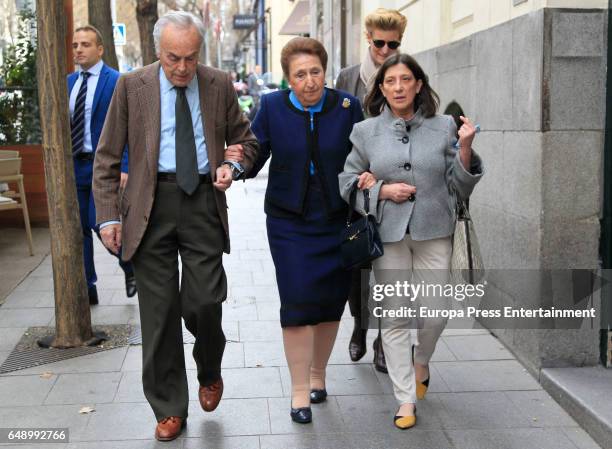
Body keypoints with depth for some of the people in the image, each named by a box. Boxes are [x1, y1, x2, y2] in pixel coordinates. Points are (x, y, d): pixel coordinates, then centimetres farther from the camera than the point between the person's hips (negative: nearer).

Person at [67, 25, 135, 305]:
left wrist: (124, 167, -16)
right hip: (74, 165, 6)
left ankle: (130, 267, 20)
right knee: (78, 229, 8)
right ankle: (87, 289, 19)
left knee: (100, 224, -9)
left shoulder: (117, 82, -6)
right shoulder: (69, 82, 12)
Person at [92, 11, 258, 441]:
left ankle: (210, 372, 29)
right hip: (151, 204, 0)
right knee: (159, 310, 5)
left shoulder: (220, 84, 5)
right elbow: (107, 156, 4)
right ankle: (169, 408, 20)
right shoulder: (132, 86, 2)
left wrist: (233, 165, -6)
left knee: (203, 301, -5)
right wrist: (109, 214, -4)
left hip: (203, 201, 0)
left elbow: (245, 139, 16)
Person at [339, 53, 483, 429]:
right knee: (395, 317, 2)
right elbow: (347, 184, 8)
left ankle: (421, 363, 35)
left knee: (435, 313, 1)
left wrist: (465, 149, -11)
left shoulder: (443, 127, 4)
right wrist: (383, 190, -8)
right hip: (388, 234, 0)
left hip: (434, 233, 0)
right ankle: (406, 400, 13)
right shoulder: (365, 131, 4)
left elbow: (459, 188, 6)